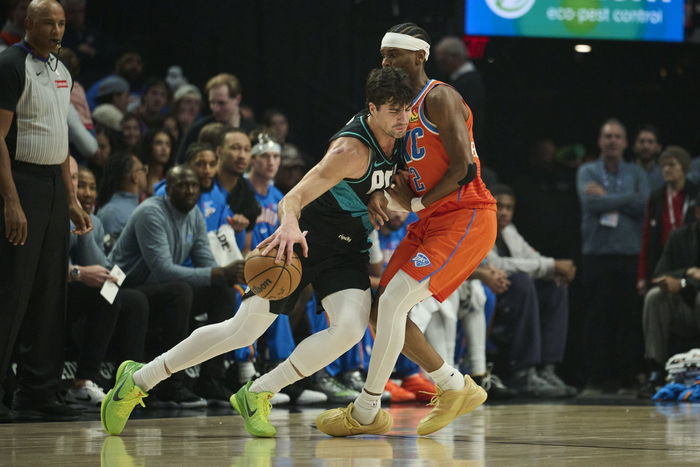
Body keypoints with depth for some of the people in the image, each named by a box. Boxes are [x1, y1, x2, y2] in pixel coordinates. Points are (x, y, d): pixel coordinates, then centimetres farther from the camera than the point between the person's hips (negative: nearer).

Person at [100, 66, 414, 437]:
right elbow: (293, 197, -36)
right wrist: (290, 223, -57)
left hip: (348, 251, 5)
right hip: (305, 238, -5)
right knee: (244, 329, -2)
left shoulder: (394, 134, -6)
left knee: (350, 327, -22)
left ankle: (257, 395, -5)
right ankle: (139, 379, 14)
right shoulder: (352, 149, -27)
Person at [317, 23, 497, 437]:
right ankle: (456, 388, 17)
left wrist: (417, 204, -12)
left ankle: (366, 413, -8)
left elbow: (464, 170, -18)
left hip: (467, 217, -10)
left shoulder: (439, 99, -11)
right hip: (431, 221, 10)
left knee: (393, 302, -17)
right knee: (384, 309, 5)